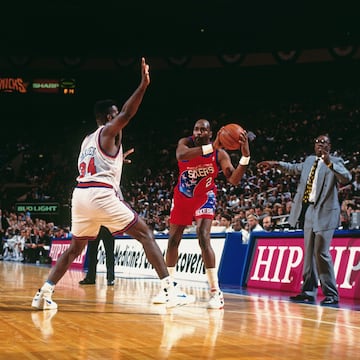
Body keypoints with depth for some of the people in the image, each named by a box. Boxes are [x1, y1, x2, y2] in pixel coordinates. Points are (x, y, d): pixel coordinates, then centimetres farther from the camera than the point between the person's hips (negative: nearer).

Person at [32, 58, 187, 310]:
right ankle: (170, 291, -11)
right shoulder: (108, 131, 4)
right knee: (146, 235, -2)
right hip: (101, 194, -7)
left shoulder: (87, 140, 27)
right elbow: (127, 114, -15)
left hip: (80, 193, 7)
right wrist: (143, 85, -22)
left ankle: (44, 294, 14)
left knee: (75, 247, 24)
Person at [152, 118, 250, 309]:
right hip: (182, 196, 3)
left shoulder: (220, 154, -17)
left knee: (203, 237, -23)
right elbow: (180, 154, -41)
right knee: (173, 240, 9)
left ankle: (216, 291, -23)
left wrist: (245, 156, -39)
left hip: (204, 197, -3)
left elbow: (234, 180, -25)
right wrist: (211, 147, -50)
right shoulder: (185, 143, -16)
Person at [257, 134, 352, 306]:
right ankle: (308, 292, 15)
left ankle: (331, 294, -4)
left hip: (325, 212, -7)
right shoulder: (309, 160, 16)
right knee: (309, 253, 10)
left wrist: (330, 164, -32)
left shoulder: (335, 162, -4)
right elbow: (295, 168, 35)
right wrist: (276, 164, 35)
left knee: (321, 252, -11)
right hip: (308, 211, 7)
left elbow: (346, 178, -22)